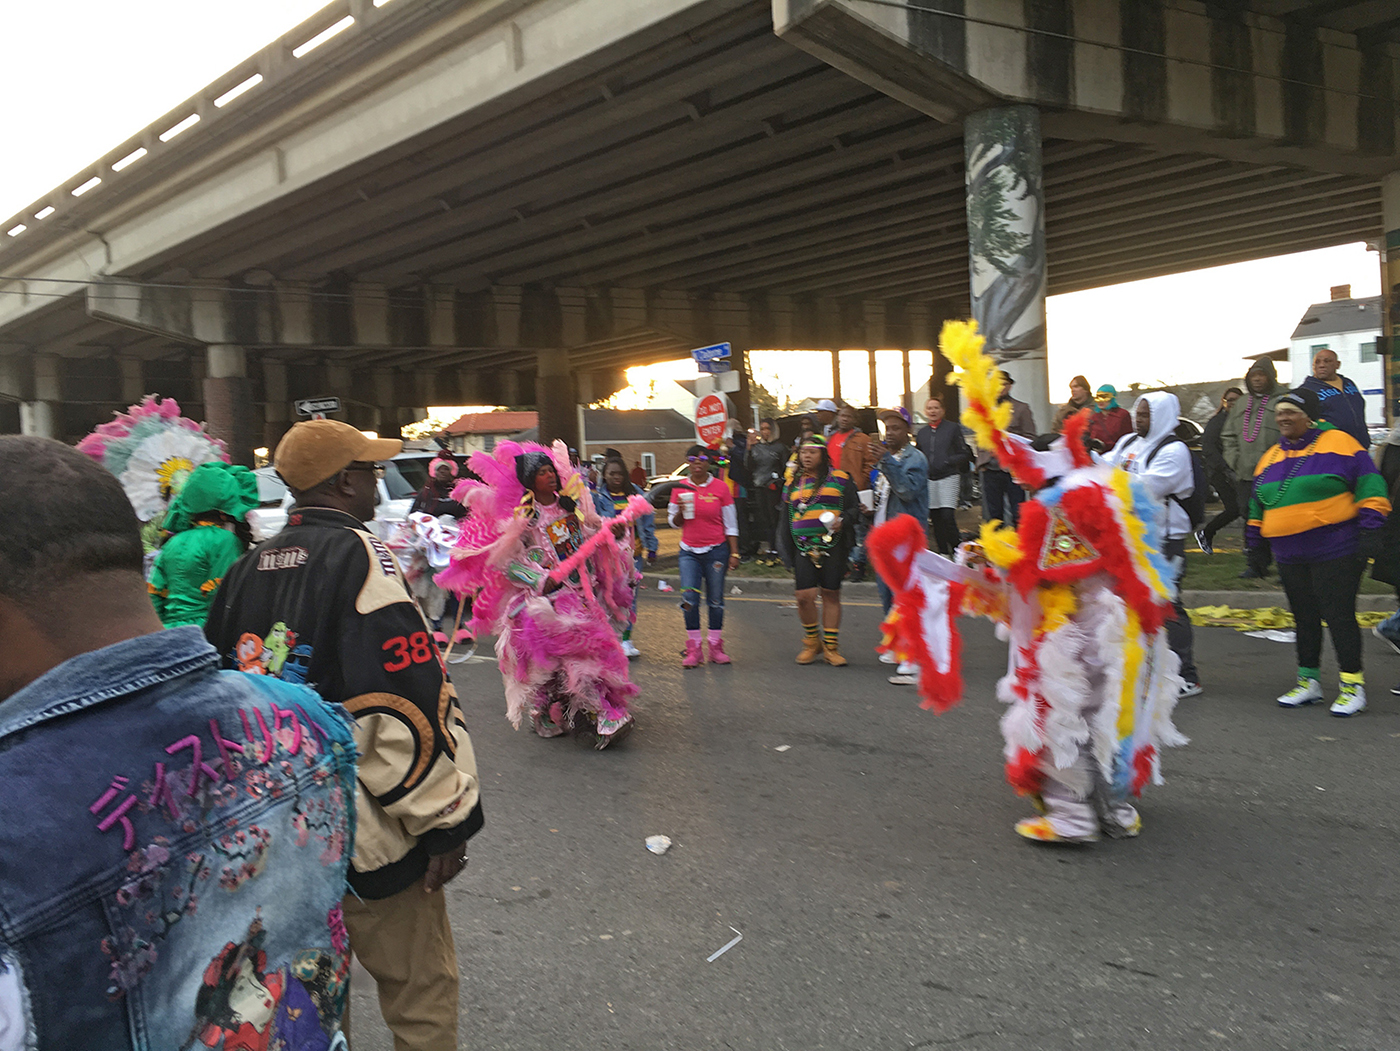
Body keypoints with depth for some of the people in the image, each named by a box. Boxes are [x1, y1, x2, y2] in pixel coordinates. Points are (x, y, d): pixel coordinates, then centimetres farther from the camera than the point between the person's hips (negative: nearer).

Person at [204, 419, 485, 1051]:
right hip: (365, 837, -8)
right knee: (419, 991, 8)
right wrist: (443, 822, -15)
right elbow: (404, 708, -23)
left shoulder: (247, 569, 6)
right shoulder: (359, 556, -17)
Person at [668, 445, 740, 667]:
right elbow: (674, 522, 11)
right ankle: (693, 649, 0)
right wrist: (680, 511, -11)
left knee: (716, 600, 3)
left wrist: (734, 553, -2)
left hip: (716, 550, -1)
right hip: (689, 551, 1)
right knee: (689, 597, -9)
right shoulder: (680, 488, 4)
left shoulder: (720, 488, -1)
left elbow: (730, 524, 3)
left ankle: (716, 647, 14)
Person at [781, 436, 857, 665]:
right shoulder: (792, 484, 15)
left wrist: (843, 521, -14)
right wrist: (788, 550, 12)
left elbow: (854, 507, 7)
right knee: (804, 596, -8)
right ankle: (812, 642, 14)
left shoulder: (839, 479, 6)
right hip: (804, 547, 2)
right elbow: (785, 521, 17)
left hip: (833, 544, -1)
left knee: (831, 594, 2)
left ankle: (831, 647, 12)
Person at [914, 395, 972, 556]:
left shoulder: (953, 428, 2)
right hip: (928, 480, 4)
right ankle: (944, 553, 15)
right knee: (935, 519, 5)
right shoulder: (921, 432, 14)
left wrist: (947, 462, -15)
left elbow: (965, 454, 0)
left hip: (948, 478, -4)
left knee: (947, 516, -16)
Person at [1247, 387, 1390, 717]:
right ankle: (1308, 681, 22)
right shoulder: (1271, 457, 14)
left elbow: (1369, 484, -8)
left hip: (1335, 551, -6)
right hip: (1290, 556, 6)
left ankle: (1352, 684, 3)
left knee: (1338, 615, -6)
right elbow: (1258, 504, 24)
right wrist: (1256, 543, 24)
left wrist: (1370, 528, -14)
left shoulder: (1337, 442, -6)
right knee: (1305, 618, 13)